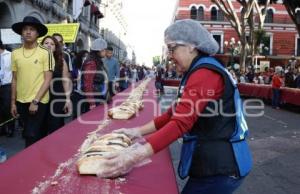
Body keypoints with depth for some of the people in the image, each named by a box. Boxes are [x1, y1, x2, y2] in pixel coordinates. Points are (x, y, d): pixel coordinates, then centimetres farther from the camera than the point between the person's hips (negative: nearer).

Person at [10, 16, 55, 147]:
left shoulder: (45, 53, -9)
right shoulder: (15, 53, 4)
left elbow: (48, 80, -9)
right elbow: (15, 80, 10)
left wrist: (35, 101, -14)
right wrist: (13, 102, 9)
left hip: (39, 102, -4)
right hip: (21, 101, 4)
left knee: (31, 136, -6)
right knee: (36, 135, 17)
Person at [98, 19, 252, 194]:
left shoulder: (205, 74, -21)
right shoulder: (200, 71, 14)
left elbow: (181, 122, -30)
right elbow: (175, 113, 13)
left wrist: (136, 156, -35)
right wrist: (139, 131, 6)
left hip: (220, 165, -10)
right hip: (217, 160, 10)